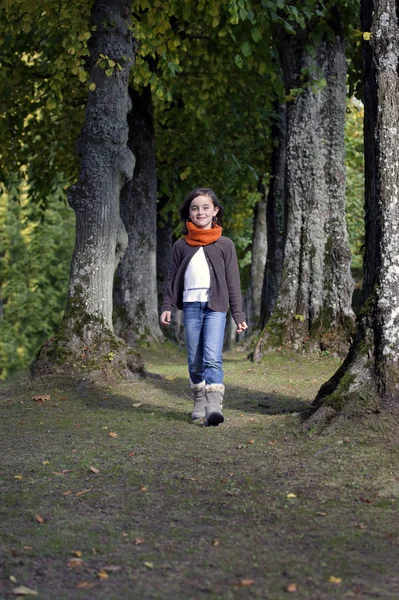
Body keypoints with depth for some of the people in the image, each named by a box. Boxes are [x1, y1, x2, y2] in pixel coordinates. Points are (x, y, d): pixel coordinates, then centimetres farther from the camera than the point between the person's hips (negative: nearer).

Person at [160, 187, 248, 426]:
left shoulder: (225, 245, 7)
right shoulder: (181, 246, 11)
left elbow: (233, 281, 7)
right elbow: (173, 279, 14)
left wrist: (238, 314, 3)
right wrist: (167, 307, 3)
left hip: (215, 307, -3)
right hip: (191, 306, 3)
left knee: (212, 357, -16)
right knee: (195, 360, 6)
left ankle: (214, 404, -24)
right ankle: (200, 401, 18)